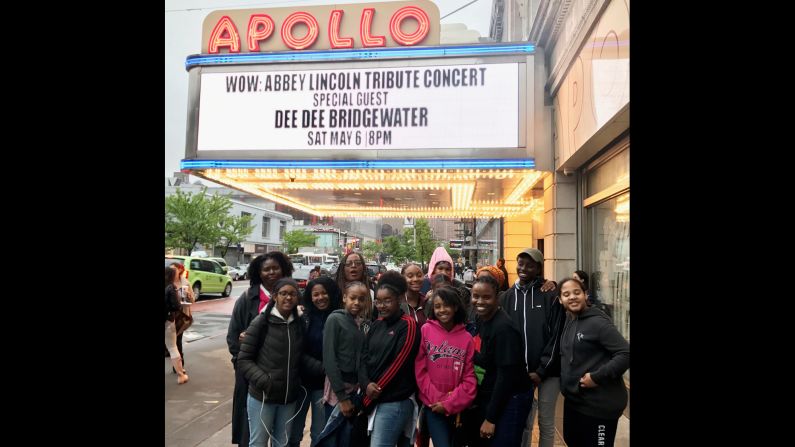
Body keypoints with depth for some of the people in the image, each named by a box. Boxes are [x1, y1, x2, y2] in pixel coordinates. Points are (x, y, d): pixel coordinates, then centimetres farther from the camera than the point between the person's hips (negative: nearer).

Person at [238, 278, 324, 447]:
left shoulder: (298, 324, 2)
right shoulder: (261, 322, -12)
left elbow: (301, 357, 7)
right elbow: (244, 359, -10)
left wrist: (323, 368, -9)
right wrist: (263, 381, -21)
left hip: (289, 397, 4)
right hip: (262, 396, -4)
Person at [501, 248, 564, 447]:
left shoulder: (551, 295, -7)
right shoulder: (508, 297, 3)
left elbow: (556, 336, -9)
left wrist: (541, 370, -12)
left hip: (547, 371, -2)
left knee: (546, 422, 11)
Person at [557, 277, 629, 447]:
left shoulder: (597, 322, -18)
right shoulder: (568, 320, 5)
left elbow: (626, 353, -22)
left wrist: (597, 377, -22)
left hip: (599, 405, -7)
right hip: (573, 400, 8)